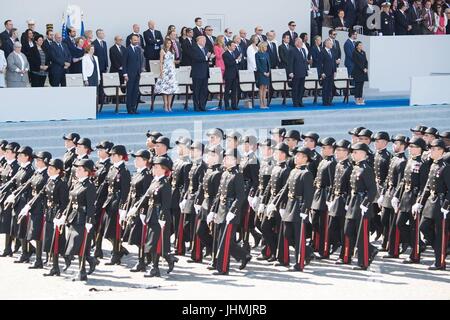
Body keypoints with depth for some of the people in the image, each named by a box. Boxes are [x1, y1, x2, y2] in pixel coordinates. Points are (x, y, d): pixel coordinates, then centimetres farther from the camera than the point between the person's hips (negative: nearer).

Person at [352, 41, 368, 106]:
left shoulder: (363, 52, 12)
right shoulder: (355, 53, -8)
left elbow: (366, 61, 10)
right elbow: (357, 62, -14)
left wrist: (366, 68, -6)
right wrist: (363, 69, -16)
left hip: (363, 72, 6)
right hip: (357, 72, -6)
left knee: (361, 86, 6)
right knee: (357, 85, -3)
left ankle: (360, 99, 8)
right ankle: (357, 100, 0)